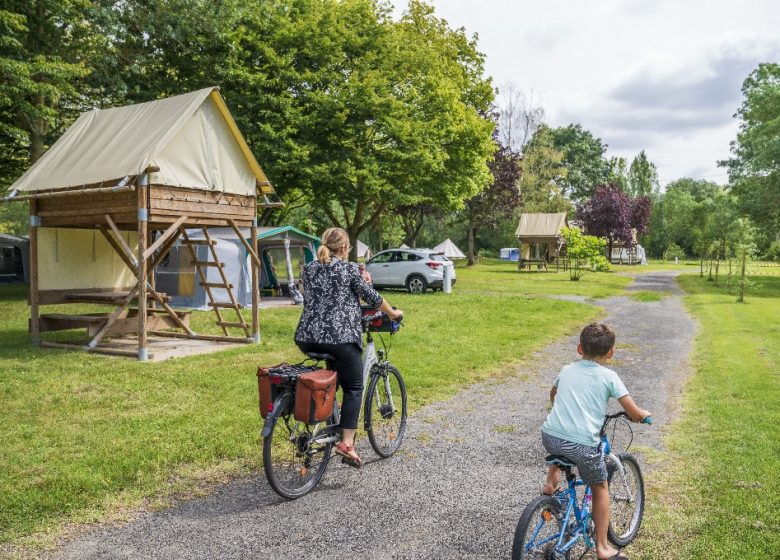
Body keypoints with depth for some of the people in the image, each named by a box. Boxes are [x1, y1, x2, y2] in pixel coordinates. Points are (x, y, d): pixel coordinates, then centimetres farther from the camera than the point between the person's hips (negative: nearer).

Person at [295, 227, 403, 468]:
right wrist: (393, 313, 22)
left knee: (332, 376, 32)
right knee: (353, 387, 7)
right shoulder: (349, 268, -1)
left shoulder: (309, 269, 14)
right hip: (340, 337, -6)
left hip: (307, 338, 6)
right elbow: (371, 296, 6)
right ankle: (346, 443, -4)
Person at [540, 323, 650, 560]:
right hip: (582, 444, -3)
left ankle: (551, 482, 29)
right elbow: (634, 413, 3)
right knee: (600, 489, 22)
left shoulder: (567, 370, 16)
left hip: (549, 436, 4)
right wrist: (644, 414, 26)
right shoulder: (609, 377, 5)